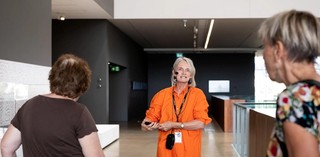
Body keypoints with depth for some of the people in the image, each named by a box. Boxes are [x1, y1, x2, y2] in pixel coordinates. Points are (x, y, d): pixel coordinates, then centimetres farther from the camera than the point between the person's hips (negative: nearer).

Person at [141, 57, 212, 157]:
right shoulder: (162, 94, 2)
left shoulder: (197, 94, -4)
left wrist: (173, 125, -18)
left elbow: (200, 123, -13)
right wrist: (146, 125, -19)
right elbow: (151, 117, 4)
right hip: (166, 149, 2)